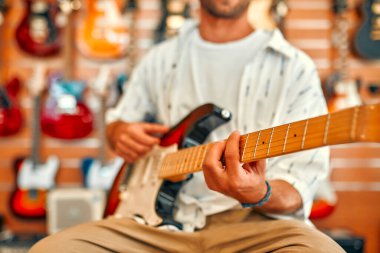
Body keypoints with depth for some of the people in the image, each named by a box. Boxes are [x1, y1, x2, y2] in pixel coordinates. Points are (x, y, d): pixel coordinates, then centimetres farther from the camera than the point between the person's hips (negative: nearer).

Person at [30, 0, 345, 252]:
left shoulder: (295, 67, 3)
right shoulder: (161, 59, 15)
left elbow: (299, 191, -3)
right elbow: (117, 119, 31)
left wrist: (259, 195, -26)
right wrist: (122, 133, 5)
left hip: (253, 221, -3)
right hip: (159, 214, 4)